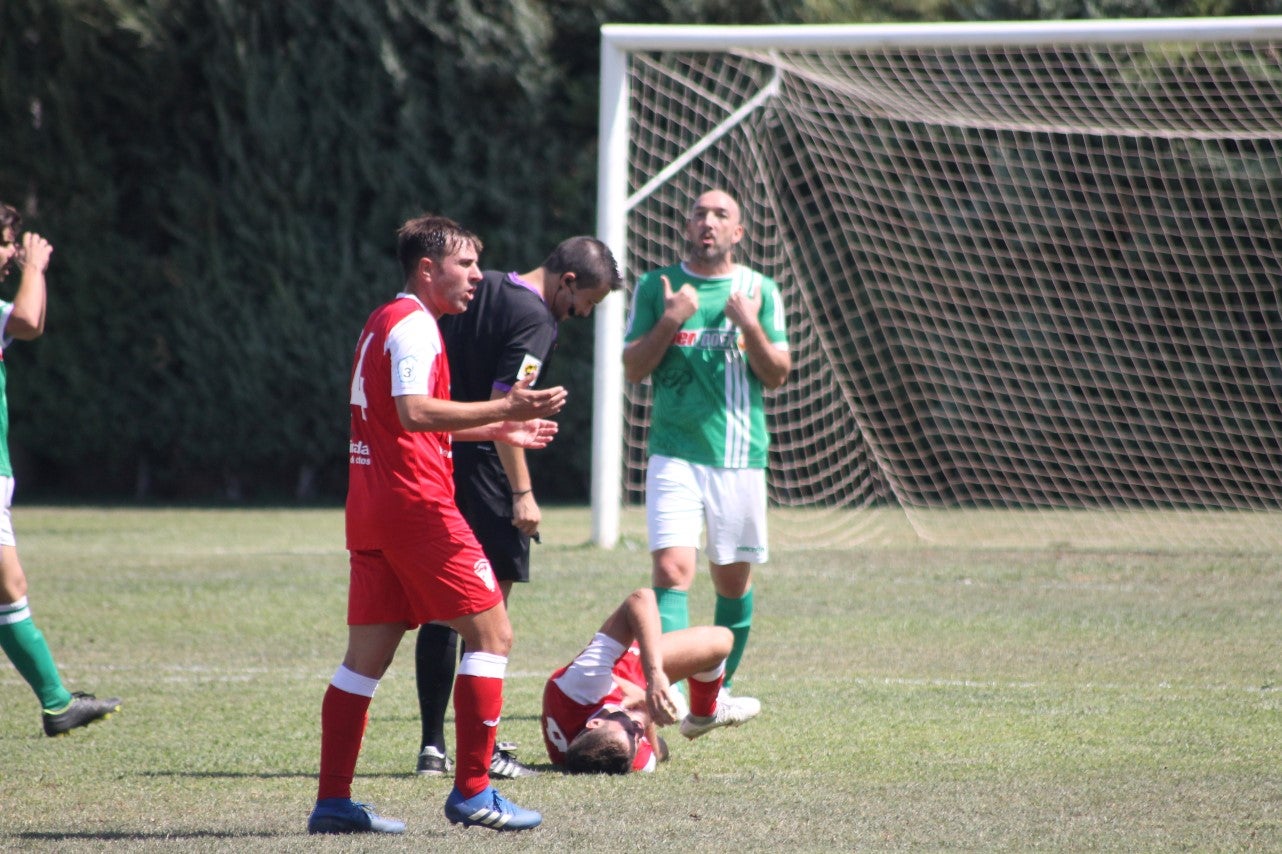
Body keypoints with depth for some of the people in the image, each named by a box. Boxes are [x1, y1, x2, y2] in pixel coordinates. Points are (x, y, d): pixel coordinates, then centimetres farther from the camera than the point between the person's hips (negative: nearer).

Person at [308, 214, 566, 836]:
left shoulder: (380, 324, 21)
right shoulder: (414, 324, -10)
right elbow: (414, 412, -24)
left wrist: (498, 430, 32)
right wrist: (502, 408, -29)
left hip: (370, 507, 10)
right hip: (416, 504, -10)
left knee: (367, 654, 9)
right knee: (491, 632, -5)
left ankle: (332, 800, 7)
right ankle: (472, 793, -7)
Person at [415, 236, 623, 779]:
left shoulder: (480, 290, 13)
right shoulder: (535, 321, -12)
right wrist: (522, 492, -18)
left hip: (434, 463, 8)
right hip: (481, 469, -8)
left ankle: (433, 746, 11)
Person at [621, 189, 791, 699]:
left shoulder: (760, 291, 7)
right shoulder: (656, 287, 5)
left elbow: (777, 375, 4)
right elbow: (633, 368, 2)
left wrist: (750, 326, -12)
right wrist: (670, 320, -11)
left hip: (740, 455, 2)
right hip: (675, 453, -2)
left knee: (733, 579, 10)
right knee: (672, 568, -18)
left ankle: (720, 685, 28)